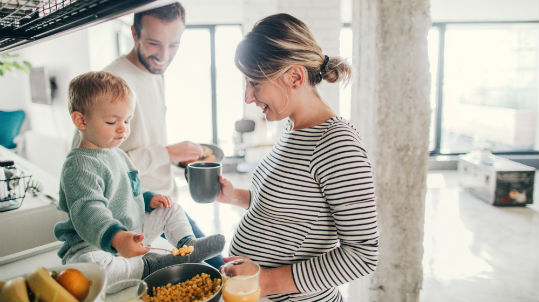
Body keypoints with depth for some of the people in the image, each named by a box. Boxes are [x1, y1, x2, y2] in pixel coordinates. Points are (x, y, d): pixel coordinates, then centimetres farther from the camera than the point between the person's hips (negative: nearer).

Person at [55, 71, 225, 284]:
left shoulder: (116, 153, 10)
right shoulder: (79, 166, -23)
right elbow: (88, 211, -39)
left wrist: (149, 199, 7)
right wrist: (116, 238, -56)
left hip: (131, 232, 9)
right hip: (94, 244, -9)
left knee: (171, 209, 13)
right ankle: (147, 265, -28)